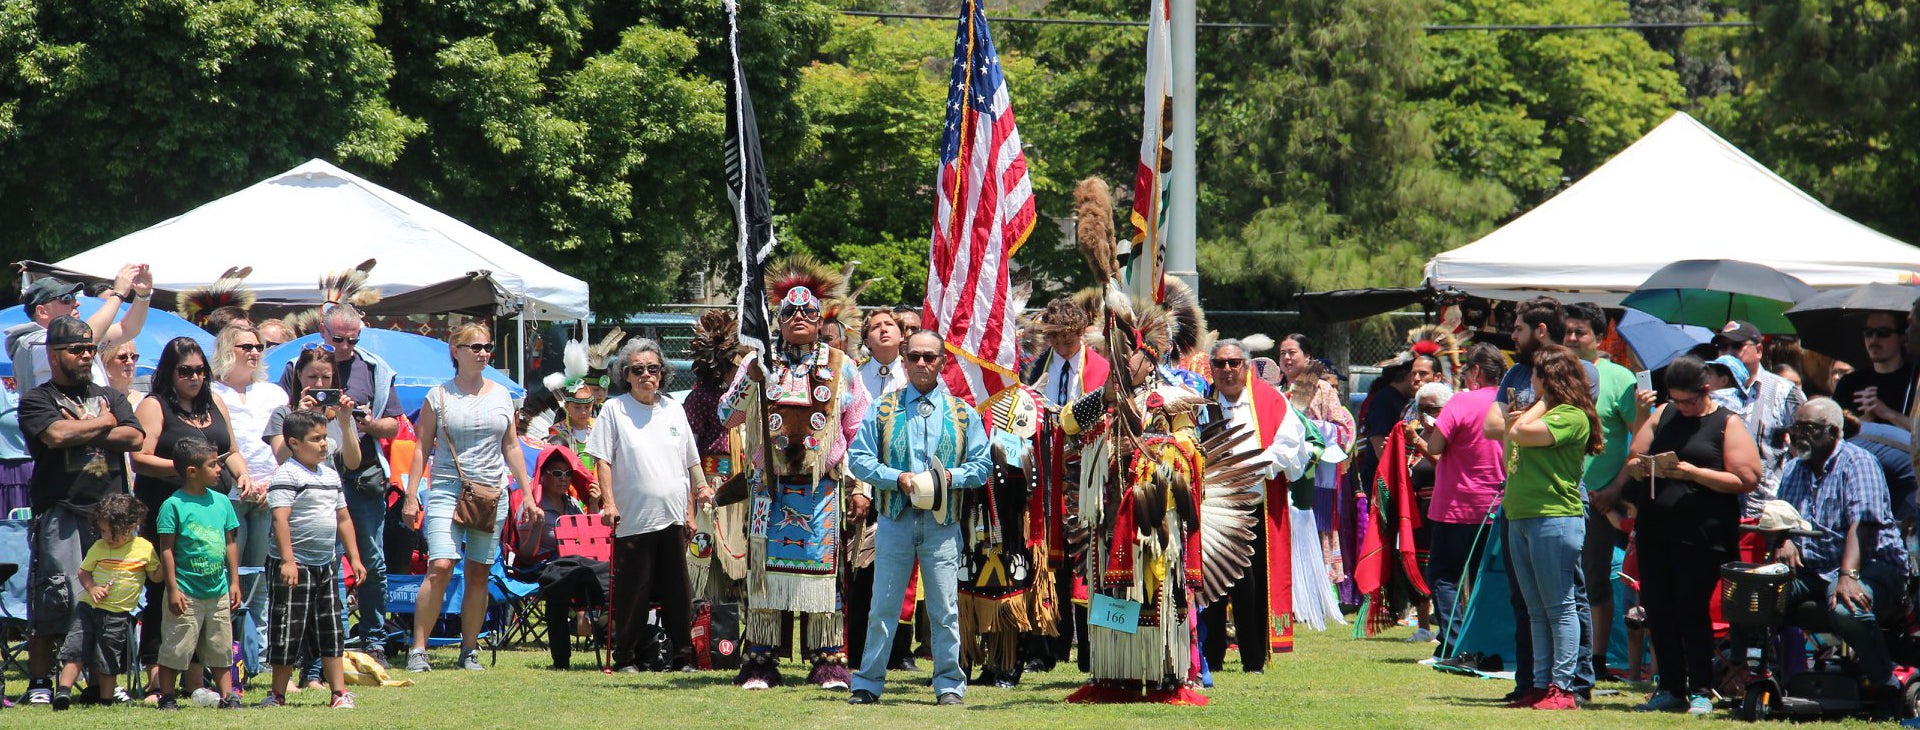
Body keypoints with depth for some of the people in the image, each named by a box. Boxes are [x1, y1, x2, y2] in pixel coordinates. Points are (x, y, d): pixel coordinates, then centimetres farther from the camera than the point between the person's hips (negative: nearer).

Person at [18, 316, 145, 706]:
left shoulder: (110, 397, 19)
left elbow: (134, 438, 2)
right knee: (57, 598, -10)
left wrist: (82, 433, -7)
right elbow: (56, 434, -16)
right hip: (61, 513, -4)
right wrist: (103, 424, -1)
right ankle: (39, 681, -4)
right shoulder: (37, 400, 5)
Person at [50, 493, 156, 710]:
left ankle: (106, 698, 20)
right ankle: (63, 690, -10)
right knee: (76, 650, -9)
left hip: (118, 614, -1)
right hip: (89, 607, 1)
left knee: (108, 660, 6)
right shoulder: (98, 548, 2)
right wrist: (91, 588, -10)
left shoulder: (144, 548, -2)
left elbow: (156, 576, 9)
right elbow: (83, 572, 9)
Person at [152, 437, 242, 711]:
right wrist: (172, 588, -13)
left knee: (221, 650, 10)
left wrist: (234, 581, 11)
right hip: (186, 593, -5)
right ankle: (166, 697, 10)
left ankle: (227, 696, 16)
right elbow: (166, 550, -10)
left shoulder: (221, 501, 7)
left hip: (218, 591, 6)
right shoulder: (173, 505, -10)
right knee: (175, 650, 1)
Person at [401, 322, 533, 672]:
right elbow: (422, 448, 4)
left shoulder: (501, 395, 12)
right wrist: (411, 496, -2)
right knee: (440, 567, -15)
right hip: (447, 490, -3)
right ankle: (418, 649, -11)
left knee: (478, 574, 3)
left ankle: (470, 650, 11)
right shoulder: (439, 396, 3)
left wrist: (527, 494, 12)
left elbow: (512, 448, 16)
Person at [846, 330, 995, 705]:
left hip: (943, 523, 0)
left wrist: (951, 476, -11)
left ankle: (949, 684, 8)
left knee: (944, 608, 1)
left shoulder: (962, 414, 9)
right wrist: (897, 478, -12)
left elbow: (982, 464, 8)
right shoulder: (884, 409, 8)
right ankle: (868, 684, 8)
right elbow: (858, 457, 3)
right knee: (883, 605, 2)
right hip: (895, 520, 0)